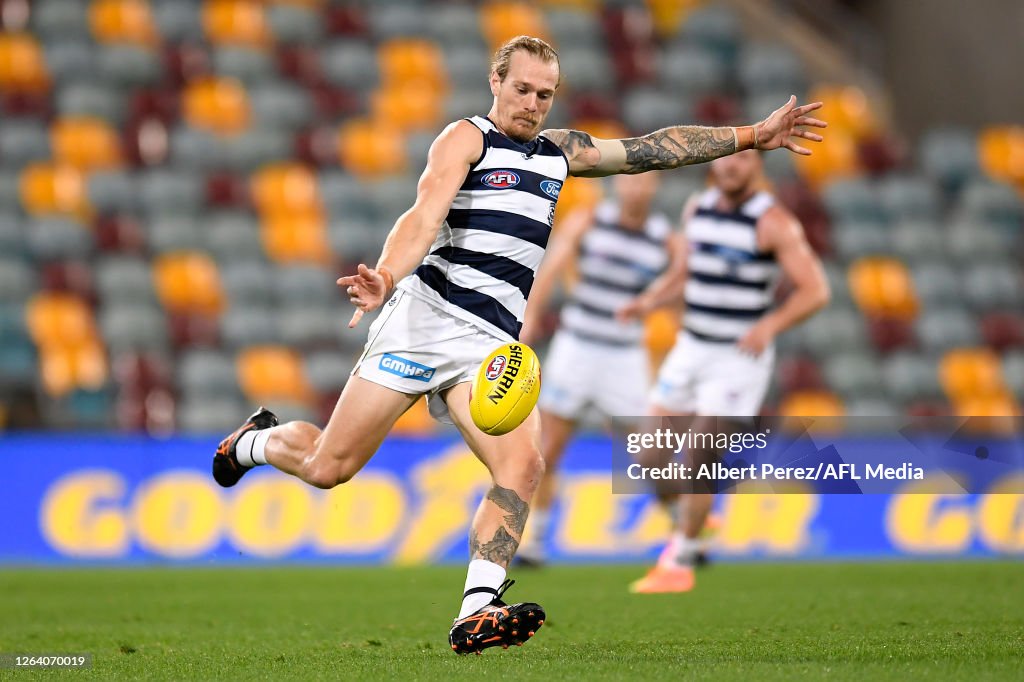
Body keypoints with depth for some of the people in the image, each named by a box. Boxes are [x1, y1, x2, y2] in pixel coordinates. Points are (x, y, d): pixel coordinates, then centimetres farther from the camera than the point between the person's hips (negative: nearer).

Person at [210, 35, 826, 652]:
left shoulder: (561, 151, 20)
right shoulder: (466, 139, -1)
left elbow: (654, 149, 23)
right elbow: (425, 214, -17)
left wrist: (753, 136, 18)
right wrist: (386, 278, -36)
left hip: (492, 344, 5)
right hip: (425, 317, -5)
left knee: (523, 465, -20)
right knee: (328, 468, -3)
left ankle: (476, 613, -26)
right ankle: (257, 440, 30)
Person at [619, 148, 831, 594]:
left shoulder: (774, 222, -13)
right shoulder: (697, 209, 6)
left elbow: (815, 290, -15)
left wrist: (769, 326, -31)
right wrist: (650, 301, -3)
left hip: (740, 358, -6)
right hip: (690, 348, 6)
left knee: (699, 461, -8)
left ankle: (679, 565, 8)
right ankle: (685, 525, 30)